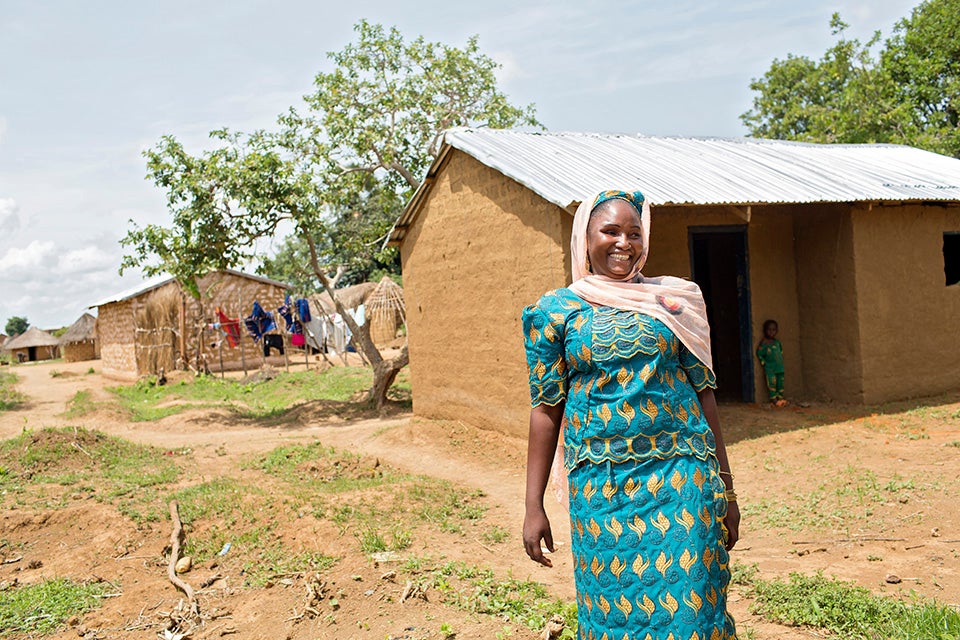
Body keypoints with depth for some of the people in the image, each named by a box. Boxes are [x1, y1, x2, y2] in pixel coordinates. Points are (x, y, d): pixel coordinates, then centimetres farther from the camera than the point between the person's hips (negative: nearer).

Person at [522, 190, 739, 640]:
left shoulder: (671, 303, 6)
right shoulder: (557, 311, 3)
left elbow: (703, 392, 9)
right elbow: (545, 409, 3)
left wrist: (725, 488, 8)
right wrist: (533, 506, 1)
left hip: (681, 474, 1)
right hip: (599, 484, 0)